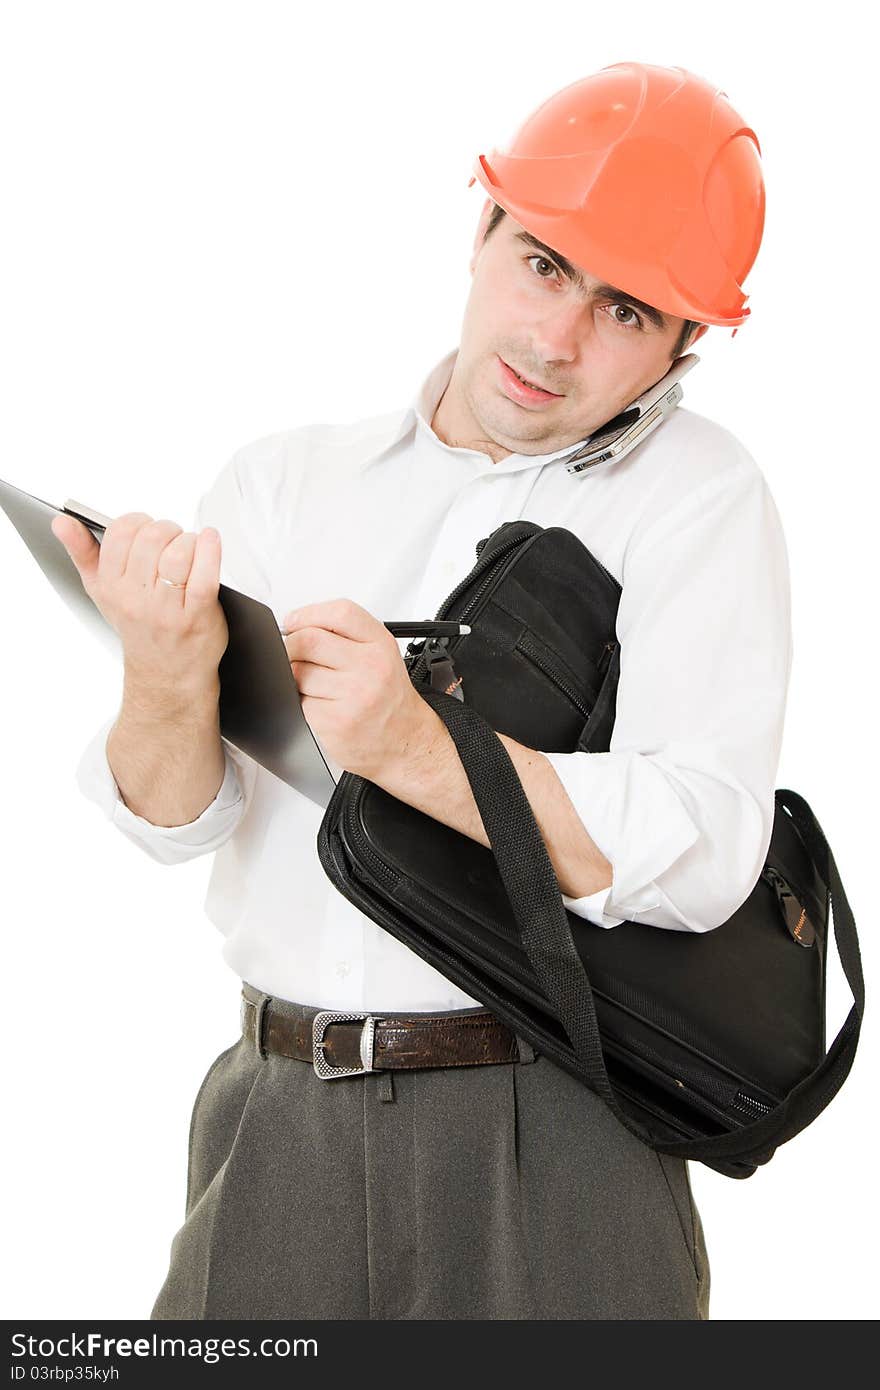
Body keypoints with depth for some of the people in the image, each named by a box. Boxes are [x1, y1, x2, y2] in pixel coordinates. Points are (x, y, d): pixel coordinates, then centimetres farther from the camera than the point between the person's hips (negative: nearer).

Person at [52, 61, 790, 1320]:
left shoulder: (697, 496, -3)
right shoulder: (283, 477, 7)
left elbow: (701, 852, -15)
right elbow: (177, 819, -2)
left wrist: (416, 750, -27)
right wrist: (169, 677, -24)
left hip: (549, 1146, -3)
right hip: (274, 1120, 3)